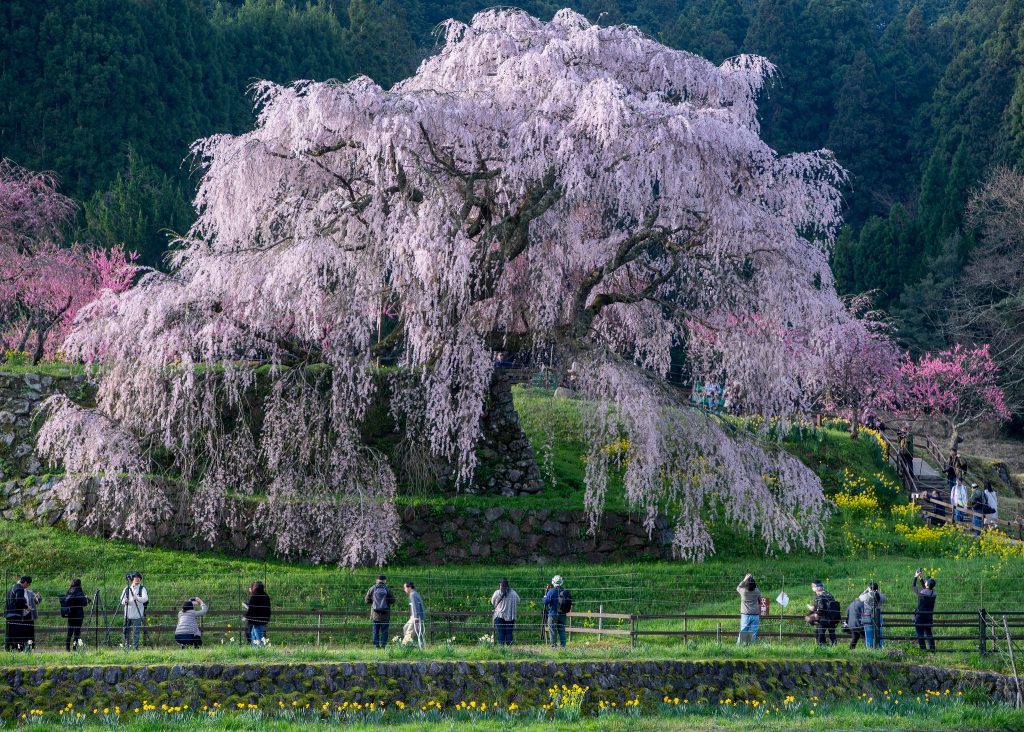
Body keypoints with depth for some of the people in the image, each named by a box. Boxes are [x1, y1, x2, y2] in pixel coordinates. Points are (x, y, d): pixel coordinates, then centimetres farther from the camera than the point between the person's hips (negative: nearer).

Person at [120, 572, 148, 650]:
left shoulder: (142, 589, 3)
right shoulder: (127, 589, 10)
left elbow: (145, 598, -14)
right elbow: (121, 600, 4)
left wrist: (137, 598, -34)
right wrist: (124, 601, -20)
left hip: (137, 615, -2)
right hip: (127, 615, 3)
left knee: (136, 633, -4)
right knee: (126, 632, 4)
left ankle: (135, 648, 1)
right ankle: (126, 647, 13)